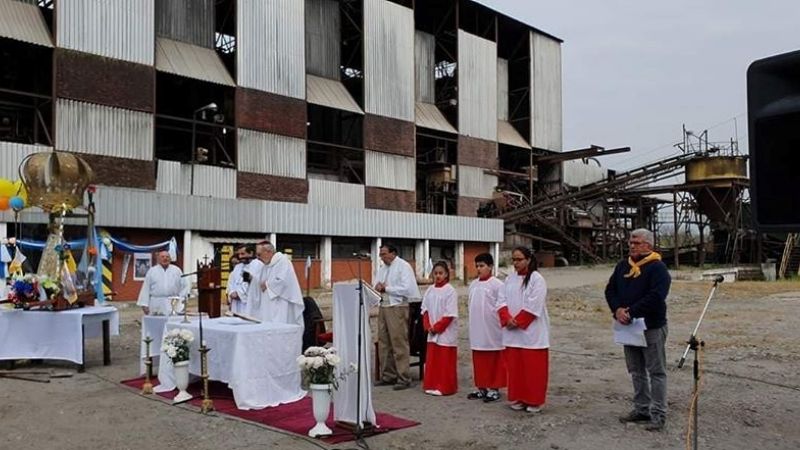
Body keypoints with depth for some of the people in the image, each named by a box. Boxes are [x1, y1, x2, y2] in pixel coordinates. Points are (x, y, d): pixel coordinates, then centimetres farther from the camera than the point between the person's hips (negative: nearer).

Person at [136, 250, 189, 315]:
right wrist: (144, 304, -2)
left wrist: (181, 298, -1)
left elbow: (185, 285, 10)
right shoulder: (152, 271, 8)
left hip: (173, 303, 0)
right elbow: (146, 289, 5)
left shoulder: (176, 270, 10)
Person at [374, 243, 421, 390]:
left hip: (397, 308, -8)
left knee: (399, 344, -7)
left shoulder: (403, 266, -7)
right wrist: (378, 288, -4)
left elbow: (406, 289, -17)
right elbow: (378, 285, 21)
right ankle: (388, 376, 20)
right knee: (384, 343, 10)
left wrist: (386, 288, -12)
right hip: (383, 307, 8)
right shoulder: (382, 269, 17)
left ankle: (404, 378, -1)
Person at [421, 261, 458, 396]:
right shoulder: (430, 290, 8)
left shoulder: (450, 291, -10)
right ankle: (432, 385, 18)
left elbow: (450, 314, -14)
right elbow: (425, 310, 9)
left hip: (446, 332, -6)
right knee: (431, 359, 9)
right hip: (432, 332, 6)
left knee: (445, 361, -1)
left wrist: (437, 327, -14)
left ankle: (445, 387, 7)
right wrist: (428, 326, -4)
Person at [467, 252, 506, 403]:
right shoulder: (473, 284, 10)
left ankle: (494, 389, 11)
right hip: (477, 331, 6)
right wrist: (473, 325, 14)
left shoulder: (497, 284, -10)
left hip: (491, 331, -6)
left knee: (493, 360, 3)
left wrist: (502, 324, -14)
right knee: (479, 360, 11)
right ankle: (481, 387, 21)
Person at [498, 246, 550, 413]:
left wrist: (518, 322, -15)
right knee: (515, 367, 9)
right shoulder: (509, 279, 10)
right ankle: (517, 398, 19)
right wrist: (508, 319, -11)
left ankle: (534, 401, 8)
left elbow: (533, 306, -16)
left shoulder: (537, 279, -8)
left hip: (531, 332, -6)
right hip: (512, 332, 6)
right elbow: (502, 301, 5)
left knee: (532, 367, -1)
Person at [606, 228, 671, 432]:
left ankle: (658, 415, 6)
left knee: (656, 371, 0)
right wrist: (617, 310, -10)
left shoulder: (657, 268, -12)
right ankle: (641, 409, 26)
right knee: (636, 371, 15)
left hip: (652, 327, -7)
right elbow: (610, 290, 8)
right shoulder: (622, 266, 10)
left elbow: (656, 296, -23)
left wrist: (632, 312, -23)